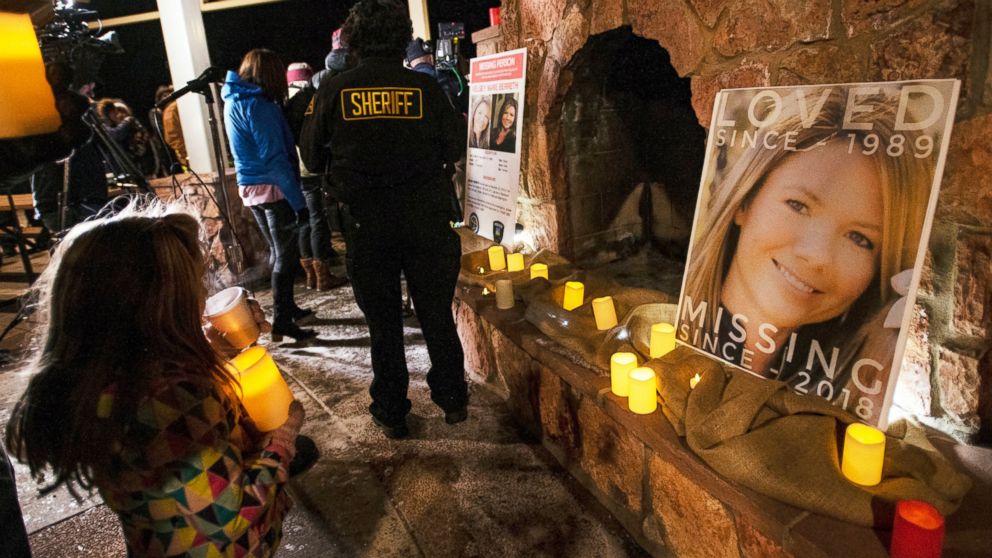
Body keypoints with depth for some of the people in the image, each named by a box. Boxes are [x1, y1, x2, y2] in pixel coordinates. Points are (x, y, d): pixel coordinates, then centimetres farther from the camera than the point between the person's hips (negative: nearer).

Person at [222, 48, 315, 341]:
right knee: (286, 255, -1)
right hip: (273, 187, -9)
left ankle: (287, 307, 32)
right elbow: (274, 157, -21)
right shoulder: (258, 105, -16)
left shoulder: (232, 101, 12)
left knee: (279, 252, 20)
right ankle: (281, 321, 2)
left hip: (249, 187, 9)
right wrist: (298, 201, -21)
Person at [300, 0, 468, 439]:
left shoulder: (333, 90, -3)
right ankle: (452, 400, 29)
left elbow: (312, 157, 4)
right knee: (437, 315, 15)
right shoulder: (424, 87, -5)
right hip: (426, 220, 0)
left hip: (366, 225, 0)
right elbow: (454, 148, 3)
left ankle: (391, 413, 24)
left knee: (383, 323, 13)